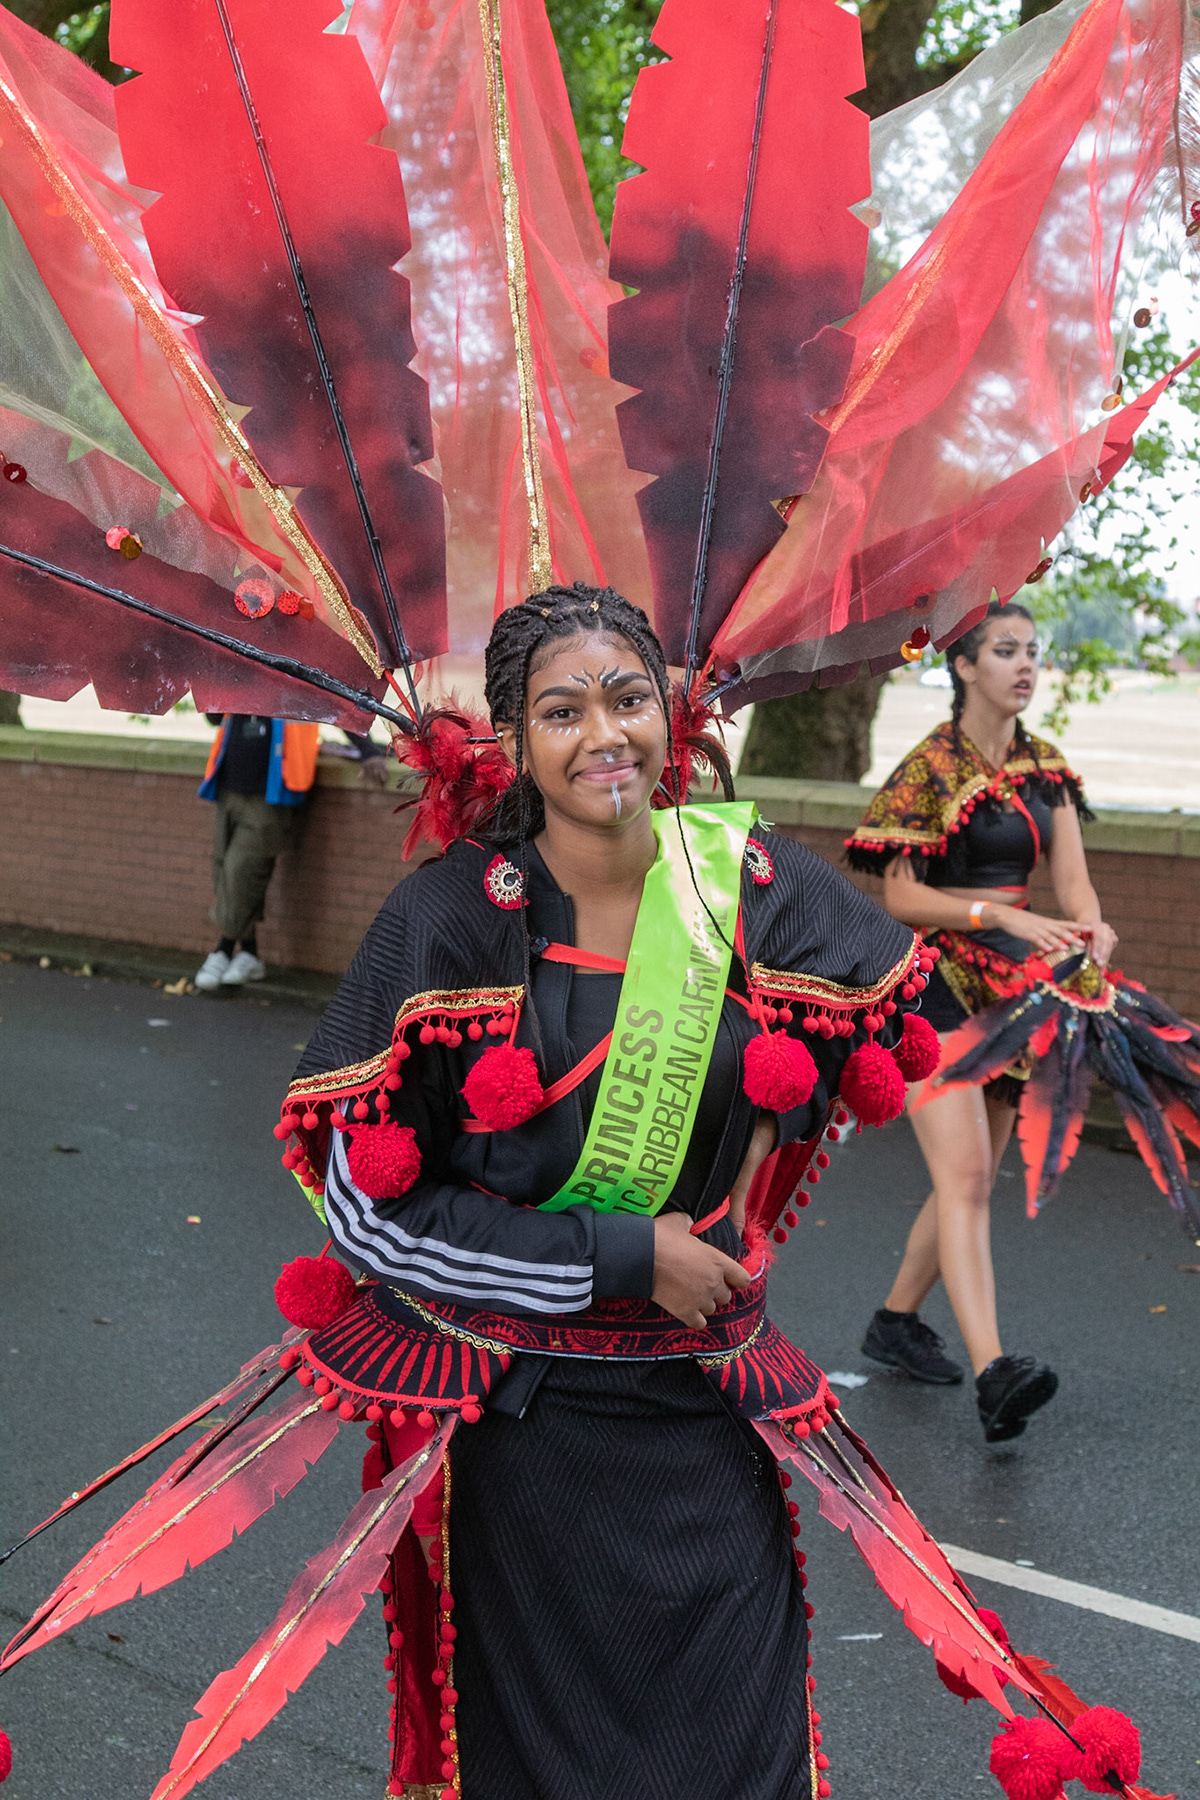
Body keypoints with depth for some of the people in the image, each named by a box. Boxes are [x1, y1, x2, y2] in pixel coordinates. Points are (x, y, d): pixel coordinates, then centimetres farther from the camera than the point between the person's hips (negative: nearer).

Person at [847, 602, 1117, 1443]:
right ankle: (993, 1372, -26)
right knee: (964, 1175, -17)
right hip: (936, 983, -7)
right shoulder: (929, 768, -8)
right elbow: (902, 896, -12)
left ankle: (896, 1320, 29)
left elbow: (1071, 876, 3)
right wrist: (1006, 916, -22)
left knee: (973, 1180, 12)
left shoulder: (1046, 768, 11)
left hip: (1014, 986, 7)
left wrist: (1090, 929, -20)